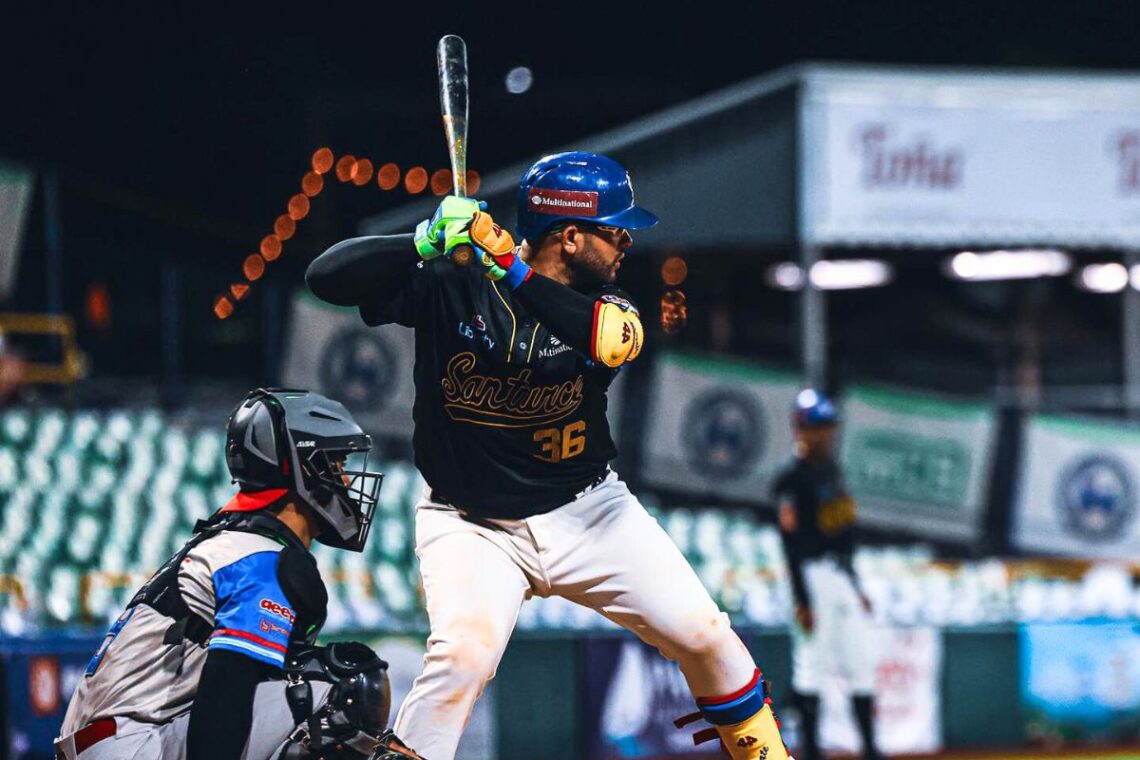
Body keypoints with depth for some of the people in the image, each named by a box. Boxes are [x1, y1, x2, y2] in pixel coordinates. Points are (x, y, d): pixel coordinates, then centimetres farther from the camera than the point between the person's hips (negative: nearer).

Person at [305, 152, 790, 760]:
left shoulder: (602, 304, -3)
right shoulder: (449, 285, -12)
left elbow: (615, 341, -29)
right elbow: (327, 276, -20)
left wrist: (514, 272, -35)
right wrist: (427, 242, -33)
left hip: (586, 511, 4)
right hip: (472, 524, -4)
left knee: (705, 636, 0)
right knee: (464, 652, -31)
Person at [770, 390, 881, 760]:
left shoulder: (831, 469, 15)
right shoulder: (791, 481, -11)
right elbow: (792, 544, -15)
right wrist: (802, 600, -19)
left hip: (844, 576, 8)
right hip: (815, 575, -8)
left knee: (861, 664, 7)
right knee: (811, 663, -5)